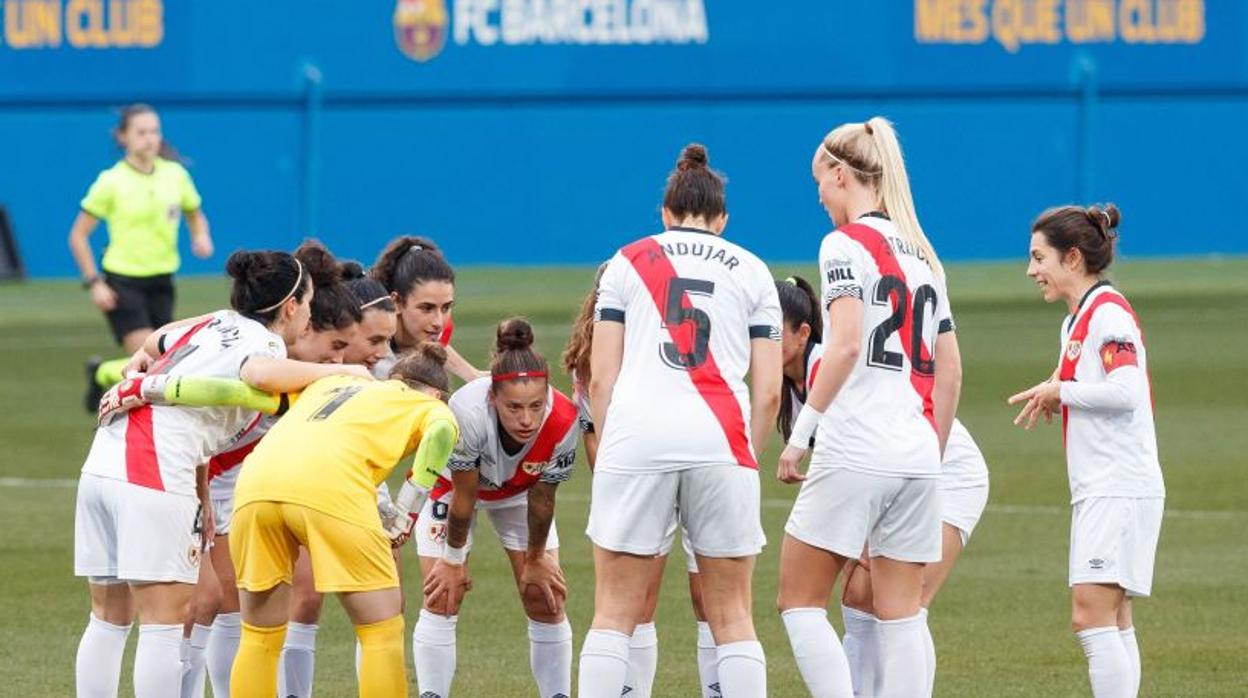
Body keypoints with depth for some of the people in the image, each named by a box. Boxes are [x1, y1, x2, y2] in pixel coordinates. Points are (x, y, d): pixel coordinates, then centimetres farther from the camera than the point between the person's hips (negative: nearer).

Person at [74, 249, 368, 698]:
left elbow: (154, 345, 36)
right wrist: (335, 372, -16)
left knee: (109, 619, 12)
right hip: (155, 475, -8)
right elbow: (259, 374, -27)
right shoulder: (266, 343, -3)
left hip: (102, 465, 8)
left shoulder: (215, 324, 20)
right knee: (165, 623, -6)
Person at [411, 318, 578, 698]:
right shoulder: (467, 413, -44)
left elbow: (541, 500, -18)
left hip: (519, 492, 2)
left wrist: (536, 561, -4)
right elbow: (463, 496, -28)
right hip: (454, 484, -2)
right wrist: (453, 560, -14)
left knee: (546, 602, -3)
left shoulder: (563, 423, -36)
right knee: (441, 600, -9)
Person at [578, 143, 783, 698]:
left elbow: (601, 377, 8)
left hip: (637, 433, 0)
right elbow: (769, 390, 9)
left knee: (615, 611, 3)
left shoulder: (628, 261, 15)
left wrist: (607, 450, 15)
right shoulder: (751, 271, 16)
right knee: (731, 616, 7)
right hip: (721, 442, 1)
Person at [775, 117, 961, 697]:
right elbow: (949, 372, 16)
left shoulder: (846, 244, -4)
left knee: (799, 601, 2)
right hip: (918, 455, 7)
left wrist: (801, 433, -14)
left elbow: (845, 344, -17)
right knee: (902, 615, 6)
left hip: (855, 452, -7)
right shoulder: (923, 255, 17)